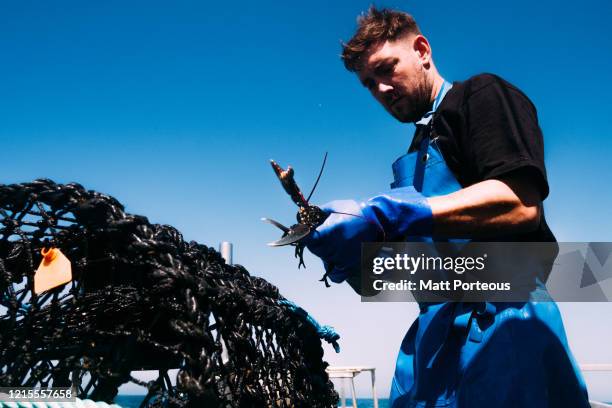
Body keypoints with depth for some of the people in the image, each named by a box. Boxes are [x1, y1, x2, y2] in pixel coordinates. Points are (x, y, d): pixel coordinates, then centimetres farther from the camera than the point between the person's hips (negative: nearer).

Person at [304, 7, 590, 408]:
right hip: (436, 330, 8)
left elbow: (520, 204, -18)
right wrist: (350, 254, -2)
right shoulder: (413, 160, 23)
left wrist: (386, 216, -23)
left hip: (500, 319, -7)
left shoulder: (481, 95, 1)